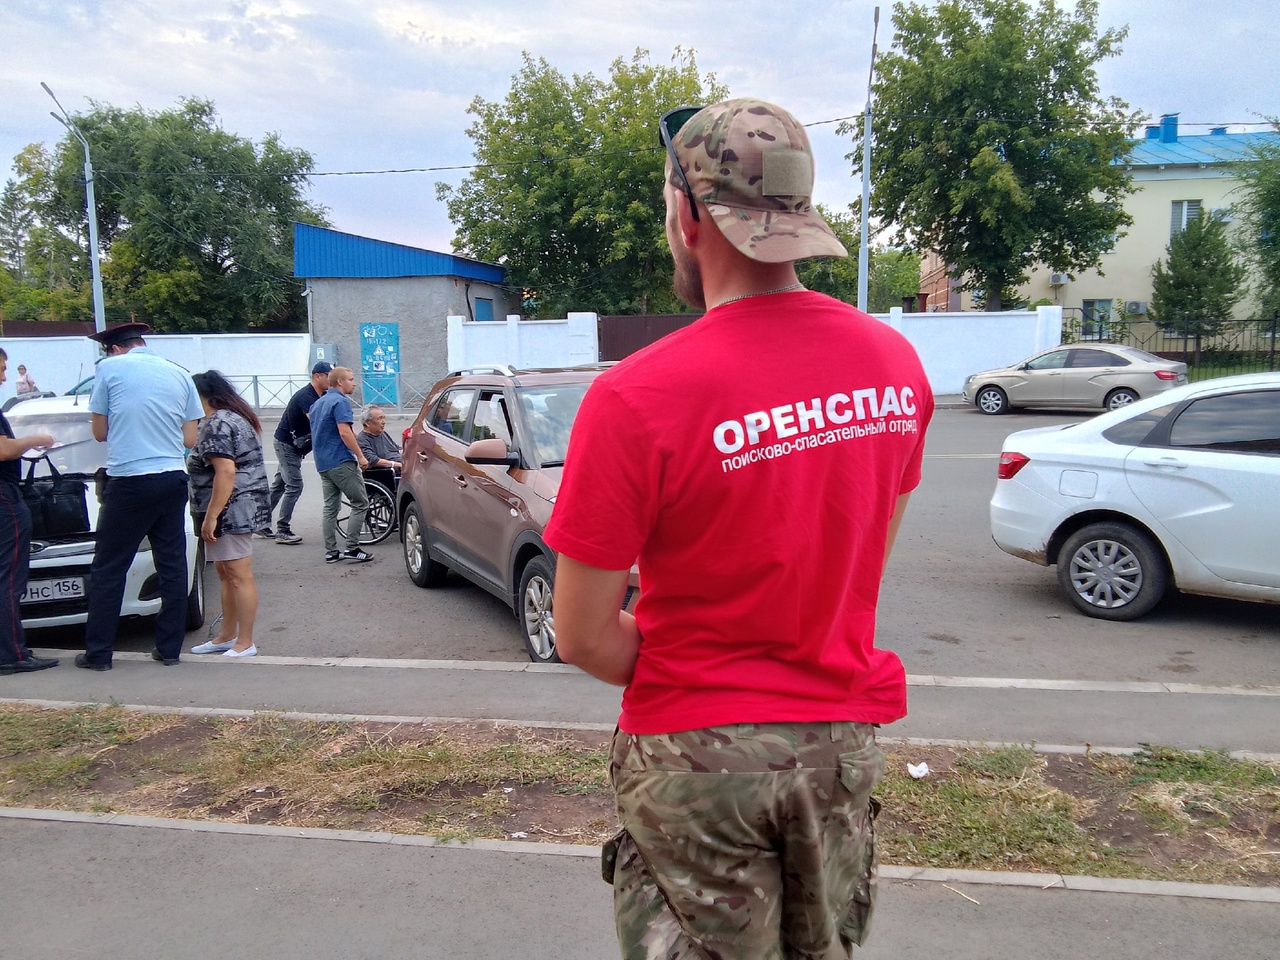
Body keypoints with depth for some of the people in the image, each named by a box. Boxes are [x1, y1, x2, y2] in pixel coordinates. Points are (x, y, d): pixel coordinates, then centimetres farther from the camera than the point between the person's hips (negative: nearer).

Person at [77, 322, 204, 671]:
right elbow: (189, 438, 9)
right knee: (173, 565, 10)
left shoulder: (109, 368, -1)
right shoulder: (180, 374, 9)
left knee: (108, 570, 6)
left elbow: (100, 432, 5)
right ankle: (169, 648, 14)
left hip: (129, 481, -4)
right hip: (173, 479, 4)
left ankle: (98, 652, 11)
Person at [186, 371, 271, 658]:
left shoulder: (217, 424, -15)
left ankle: (245, 644, 1)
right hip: (236, 511, 11)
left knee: (239, 577, -5)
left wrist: (211, 517, -22)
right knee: (225, 573, 17)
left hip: (231, 510, -11)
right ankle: (227, 637, 26)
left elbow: (226, 473, -24)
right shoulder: (236, 417, 17)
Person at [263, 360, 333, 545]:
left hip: (293, 445, 9)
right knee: (294, 486, -9)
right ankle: (283, 531, -3)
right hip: (286, 444, -9)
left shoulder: (323, 397, 3)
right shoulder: (306, 396, -24)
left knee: (279, 484, 14)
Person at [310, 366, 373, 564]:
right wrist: (361, 456, -17)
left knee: (330, 508, 10)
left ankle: (331, 552, 10)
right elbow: (344, 432, -21)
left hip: (323, 463, 9)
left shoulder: (318, 403, 18)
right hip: (341, 461, -9)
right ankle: (352, 548, -5)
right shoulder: (340, 401, -12)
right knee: (360, 503, -2)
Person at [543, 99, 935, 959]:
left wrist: (694, 678, 0)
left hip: (698, 751, -5)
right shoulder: (896, 360, -3)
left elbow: (582, 636, -16)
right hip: (846, 736, 5)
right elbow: (869, 552, 8)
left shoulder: (636, 398, -21)